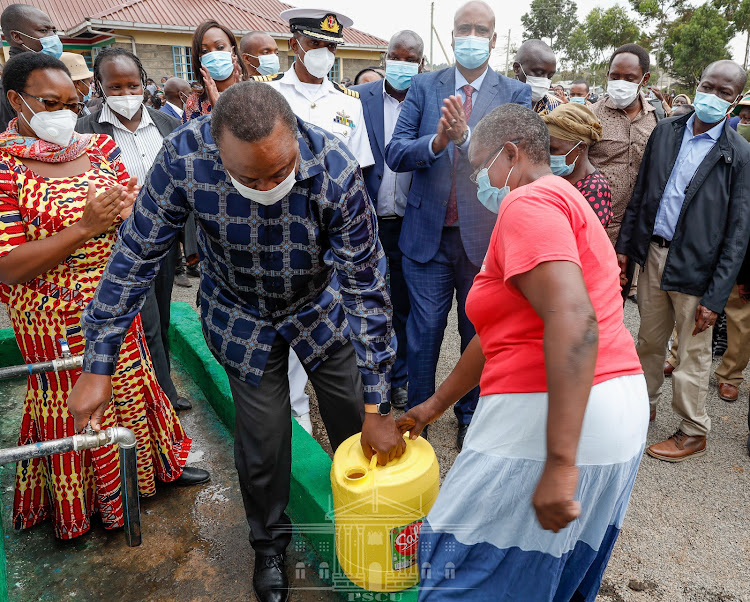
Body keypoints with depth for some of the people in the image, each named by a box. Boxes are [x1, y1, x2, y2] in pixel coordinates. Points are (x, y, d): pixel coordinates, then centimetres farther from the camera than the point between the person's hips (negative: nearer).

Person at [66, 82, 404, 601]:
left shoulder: (335, 170, -32)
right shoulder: (184, 157, -29)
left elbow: (366, 287, -27)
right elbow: (137, 254, -18)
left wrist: (378, 408, -24)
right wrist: (98, 365, -18)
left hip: (324, 307, 0)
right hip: (243, 317, 0)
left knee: (358, 428, 10)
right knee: (262, 441, 5)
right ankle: (270, 542, 38)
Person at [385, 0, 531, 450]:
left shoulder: (516, 94, 3)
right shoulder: (424, 86, 5)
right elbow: (396, 154, -4)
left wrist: (465, 134, -27)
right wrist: (437, 141, -23)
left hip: (485, 234, 0)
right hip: (429, 232, 1)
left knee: (478, 331, 13)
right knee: (423, 332, 6)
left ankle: (471, 414, 33)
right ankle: (417, 414, 26)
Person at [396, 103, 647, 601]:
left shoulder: (527, 203, -11)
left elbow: (573, 321, -27)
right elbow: (506, 332, 22)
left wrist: (559, 462, -29)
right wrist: (436, 404, 25)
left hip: (559, 421, -10)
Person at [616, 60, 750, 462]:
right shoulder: (666, 132, 4)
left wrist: (716, 297, -13)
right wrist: (624, 245, 7)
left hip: (696, 266, -4)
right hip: (653, 253, 4)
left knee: (693, 354, 8)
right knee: (649, 341, 18)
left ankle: (693, 433, 26)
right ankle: (644, 405, 38)